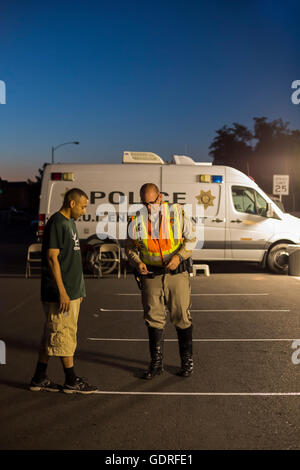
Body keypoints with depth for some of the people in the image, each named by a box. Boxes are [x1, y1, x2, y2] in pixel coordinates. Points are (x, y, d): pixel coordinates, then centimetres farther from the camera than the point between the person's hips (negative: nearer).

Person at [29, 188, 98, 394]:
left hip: (72, 292, 10)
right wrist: (62, 291, -21)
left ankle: (39, 379, 21)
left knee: (51, 336, 13)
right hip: (61, 293, -10)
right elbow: (52, 258, -19)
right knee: (65, 335, 0)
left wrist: (79, 290, 22)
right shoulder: (56, 223, -13)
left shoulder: (70, 222, 16)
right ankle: (72, 381, 10)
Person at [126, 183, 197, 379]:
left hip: (177, 273, -2)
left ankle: (187, 361, 21)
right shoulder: (138, 220, 1)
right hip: (151, 275, 2)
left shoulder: (177, 213, -4)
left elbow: (191, 238, 2)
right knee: (154, 318, 6)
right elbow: (130, 247, 10)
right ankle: (157, 363, 18)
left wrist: (179, 256, -14)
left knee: (182, 317, 4)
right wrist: (137, 262, -10)